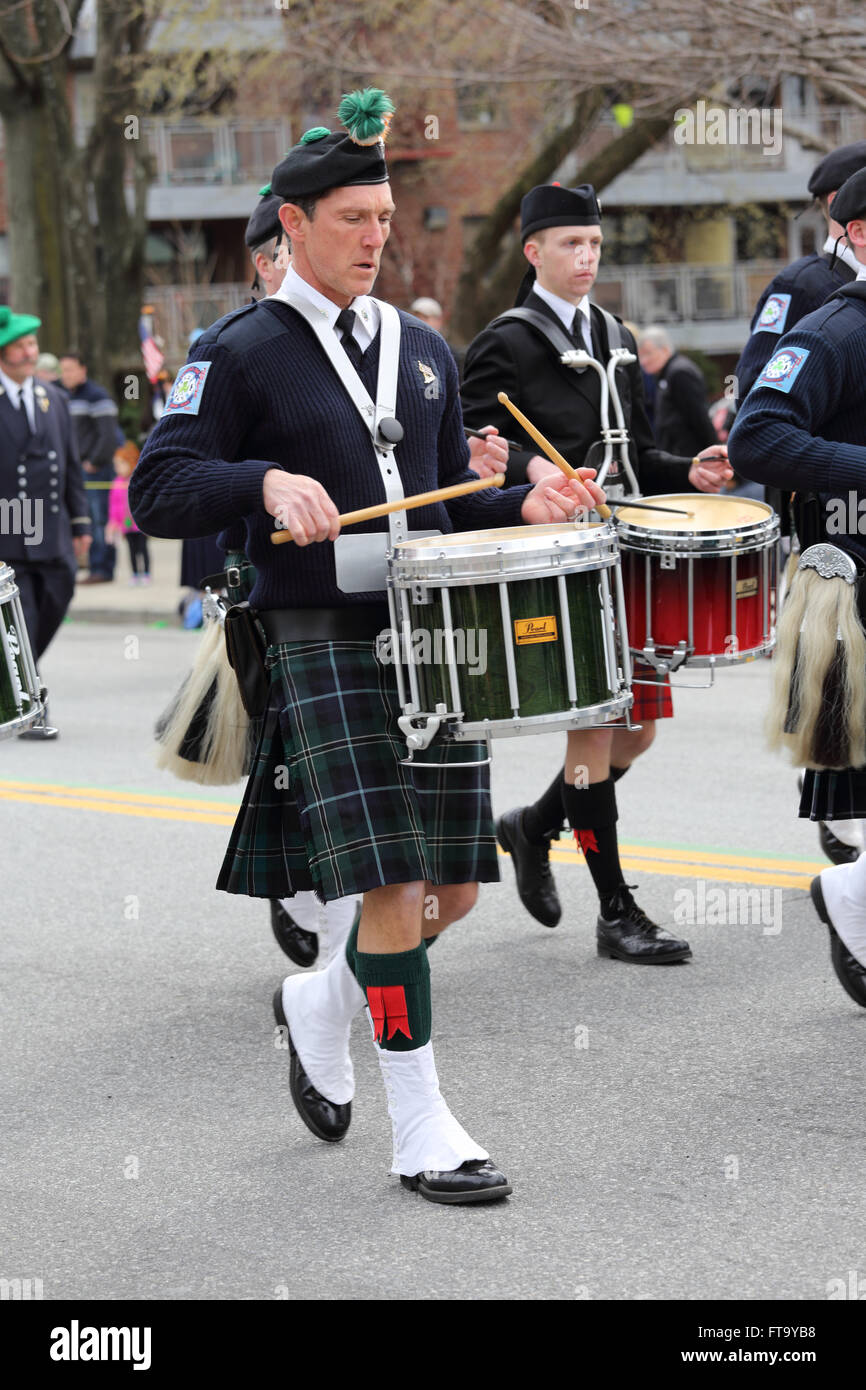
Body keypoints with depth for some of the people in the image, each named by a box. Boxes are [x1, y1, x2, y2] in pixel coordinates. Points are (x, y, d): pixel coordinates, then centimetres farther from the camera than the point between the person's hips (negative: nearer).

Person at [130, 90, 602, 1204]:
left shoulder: (423, 350, 15)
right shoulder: (244, 353, -3)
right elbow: (156, 494, -9)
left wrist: (525, 509, 1)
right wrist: (266, 482, -25)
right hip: (325, 649, -6)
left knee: (454, 886, 6)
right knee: (393, 886, -10)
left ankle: (321, 1007, 33)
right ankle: (421, 1130, 1)